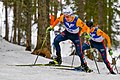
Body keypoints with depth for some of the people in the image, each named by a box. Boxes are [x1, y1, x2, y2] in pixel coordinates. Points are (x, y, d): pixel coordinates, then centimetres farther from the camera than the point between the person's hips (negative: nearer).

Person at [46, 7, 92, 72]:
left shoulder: (77, 20, -33)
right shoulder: (63, 18, -24)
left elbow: (86, 28, -27)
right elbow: (57, 20, -1)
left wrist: (88, 35, -44)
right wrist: (51, 27, -4)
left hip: (75, 35, -3)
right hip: (67, 33, 3)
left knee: (79, 52, -7)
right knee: (56, 40, -23)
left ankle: (84, 65, 18)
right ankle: (58, 59, -13)